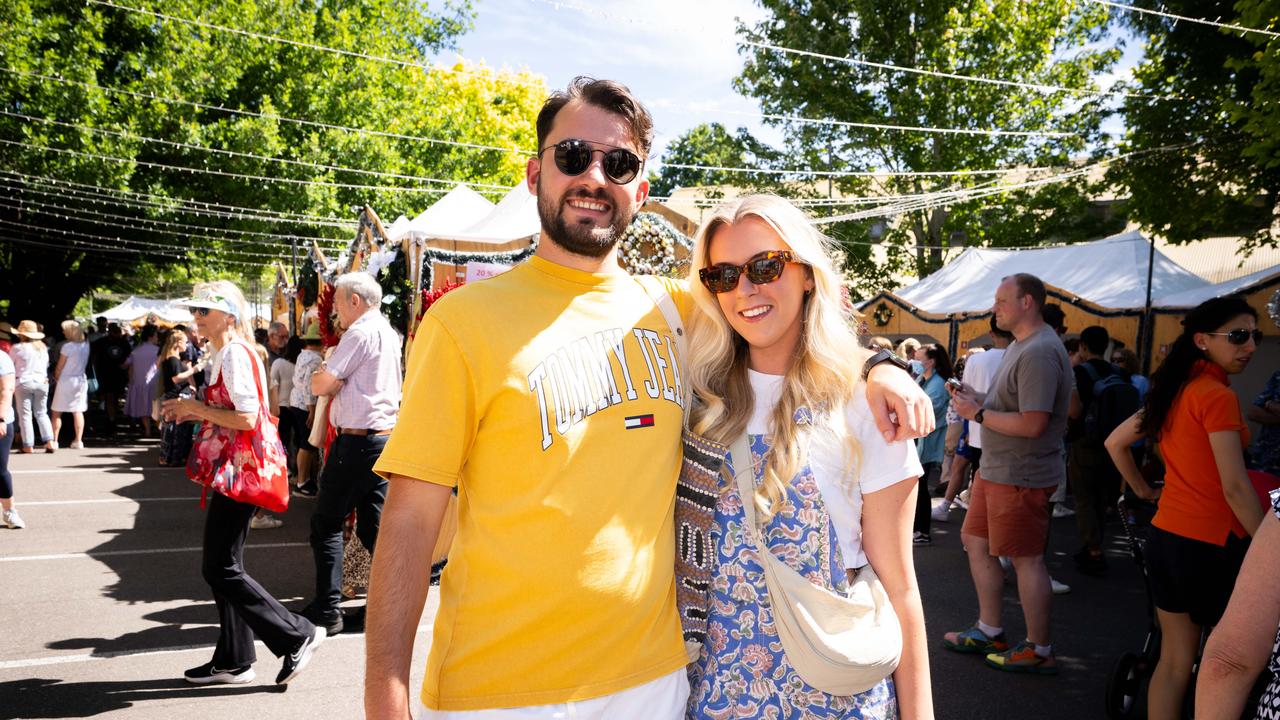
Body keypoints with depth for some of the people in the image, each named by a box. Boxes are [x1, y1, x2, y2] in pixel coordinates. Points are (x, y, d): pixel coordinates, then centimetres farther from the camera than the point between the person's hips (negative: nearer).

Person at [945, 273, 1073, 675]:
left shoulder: (1039, 353, -21)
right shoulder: (1021, 345, 14)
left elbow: (1032, 423, -27)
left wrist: (978, 414, -17)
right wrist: (977, 400, 4)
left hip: (1020, 475, -11)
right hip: (996, 469, 11)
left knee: (1026, 559, 0)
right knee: (975, 541, 17)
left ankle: (1039, 651, 15)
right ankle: (989, 633, 29)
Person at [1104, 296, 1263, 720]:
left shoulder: (1174, 391, 8)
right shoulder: (1218, 397, -15)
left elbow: (1115, 442, 17)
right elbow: (1235, 488, -19)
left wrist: (1144, 491, 20)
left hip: (1165, 537, 8)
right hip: (1212, 545, -7)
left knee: (1175, 659, 15)